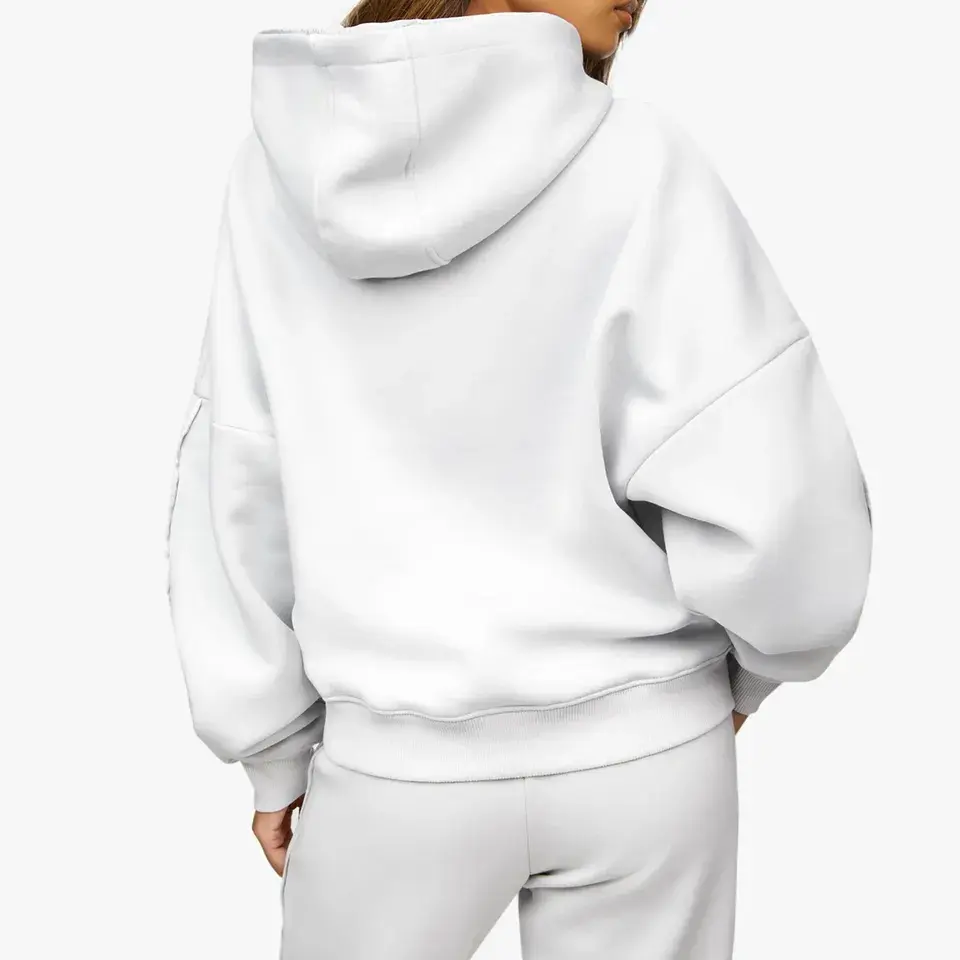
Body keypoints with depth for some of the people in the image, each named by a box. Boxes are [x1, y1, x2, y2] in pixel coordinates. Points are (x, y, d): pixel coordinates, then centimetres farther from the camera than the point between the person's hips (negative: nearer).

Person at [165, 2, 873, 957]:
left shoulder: (279, 168, -4)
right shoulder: (634, 160, -14)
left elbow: (233, 492, -1)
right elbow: (775, 496, -16)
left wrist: (274, 752, 9)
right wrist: (757, 661, 5)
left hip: (397, 762, 2)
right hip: (640, 744, -1)